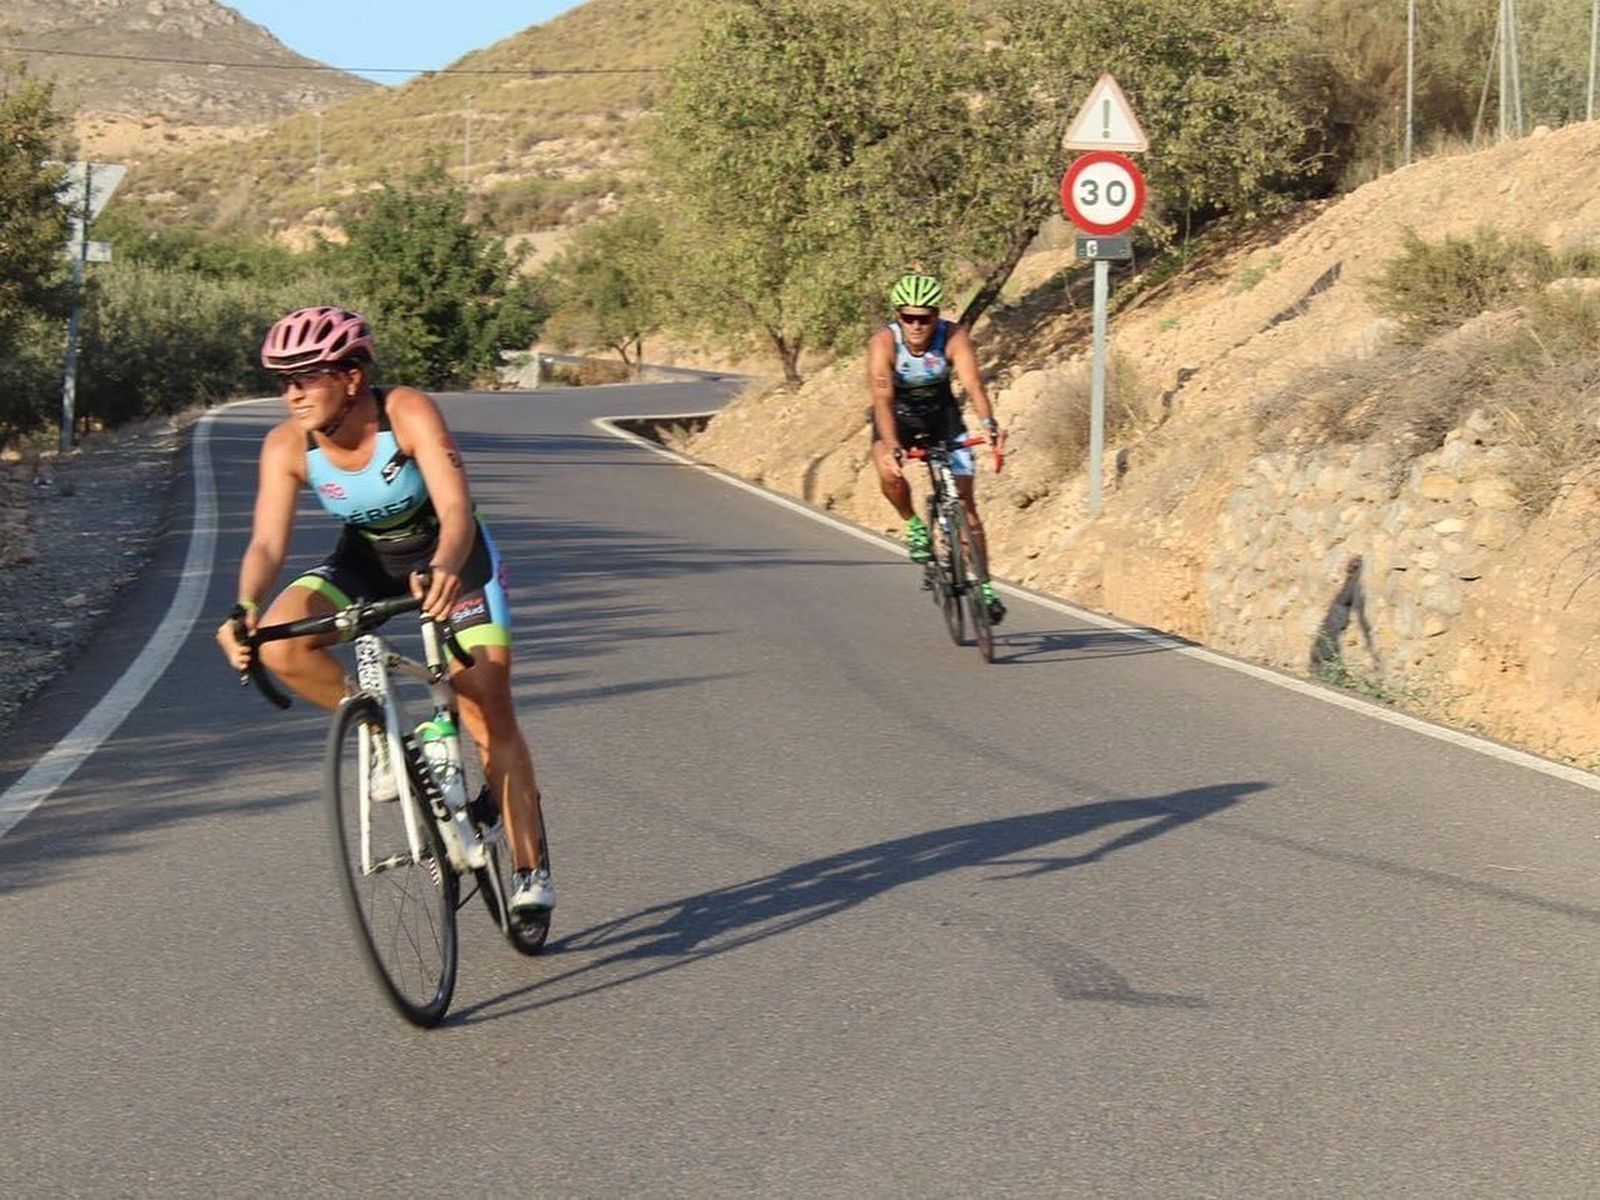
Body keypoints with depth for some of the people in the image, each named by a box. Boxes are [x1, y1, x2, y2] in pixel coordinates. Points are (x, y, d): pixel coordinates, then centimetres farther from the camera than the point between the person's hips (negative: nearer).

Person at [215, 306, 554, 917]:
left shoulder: (409, 413, -32)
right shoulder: (286, 446, -22)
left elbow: (456, 509, -42)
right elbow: (268, 541, -28)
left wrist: (444, 569, -63)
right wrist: (245, 608, -49)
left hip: (449, 556, -3)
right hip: (368, 557, 3)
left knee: (489, 712, -10)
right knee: (279, 644, -24)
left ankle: (530, 871, 0)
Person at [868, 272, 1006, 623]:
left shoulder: (954, 337, -26)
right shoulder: (883, 343, -29)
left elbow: (973, 384, -38)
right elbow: (882, 399, -39)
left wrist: (989, 425, -57)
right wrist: (892, 447, -54)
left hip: (942, 413, 1)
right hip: (897, 416, -1)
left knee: (965, 503, -6)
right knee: (890, 473, -32)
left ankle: (985, 587, 3)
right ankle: (914, 526, -2)